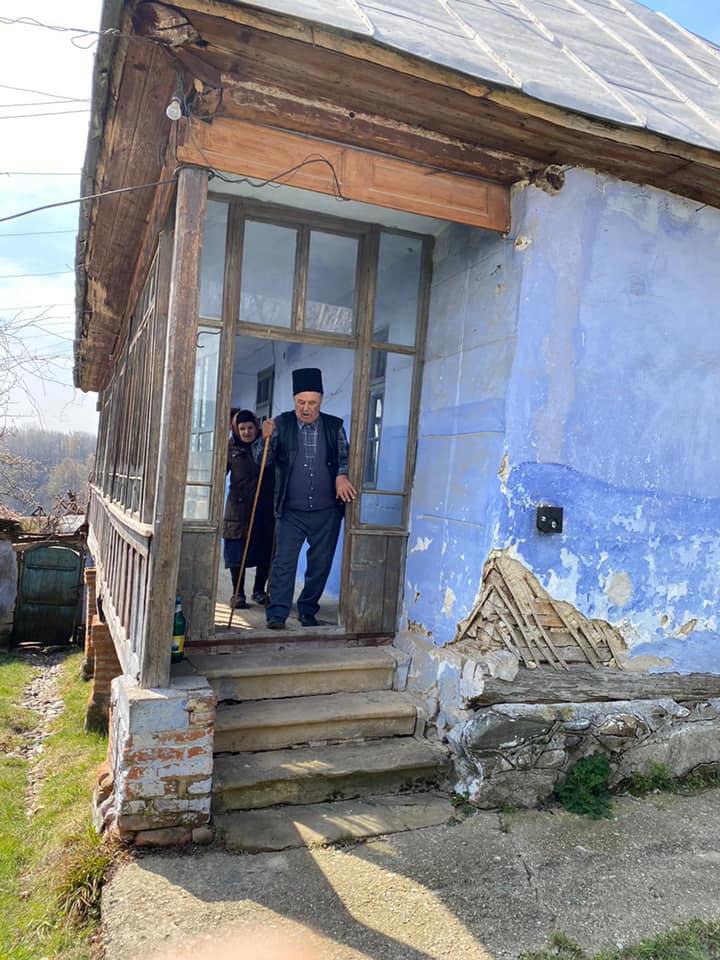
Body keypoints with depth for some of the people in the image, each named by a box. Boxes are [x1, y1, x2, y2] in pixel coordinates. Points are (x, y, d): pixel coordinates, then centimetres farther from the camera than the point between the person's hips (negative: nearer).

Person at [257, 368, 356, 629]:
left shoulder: (335, 426, 3)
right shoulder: (281, 424, 0)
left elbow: (344, 457, 13)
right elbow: (262, 461, -1)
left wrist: (341, 476, -9)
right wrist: (266, 439, -21)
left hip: (327, 512, 2)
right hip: (291, 512, -2)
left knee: (320, 565, 9)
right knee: (284, 562, -6)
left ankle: (308, 611, 25)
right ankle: (277, 614, 2)